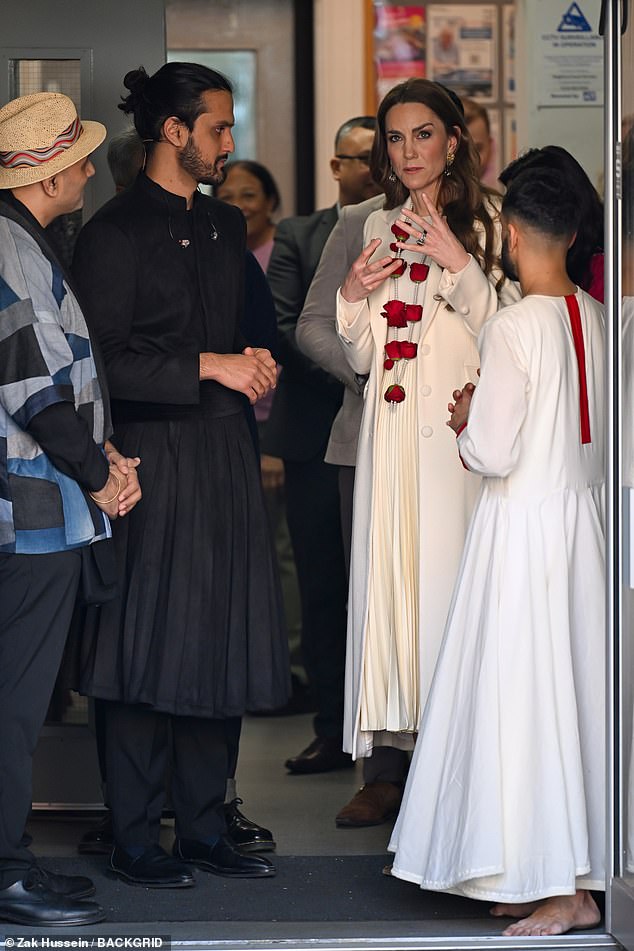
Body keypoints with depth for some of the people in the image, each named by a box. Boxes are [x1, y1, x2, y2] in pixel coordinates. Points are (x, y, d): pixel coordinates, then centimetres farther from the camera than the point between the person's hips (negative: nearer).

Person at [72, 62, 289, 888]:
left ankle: (205, 827, 17)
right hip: (154, 455, -7)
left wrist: (252, 365, 6)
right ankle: (135, 840, 6)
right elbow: (105, 363, -14)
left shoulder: (225, 226, 15)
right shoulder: (115, 232, -8)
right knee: (150, 650, -3)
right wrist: (208, 366, -15)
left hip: (224, 454, 7)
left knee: (221, 644, 9)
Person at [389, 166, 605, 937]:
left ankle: (558, 888, 1)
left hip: (522, 522, -7)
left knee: (523, 694, -1)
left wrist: (467, 418, 4)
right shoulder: (600, 322, 5)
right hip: (584, 514, 7)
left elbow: (494, 452, -18)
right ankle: (581, 874, 17)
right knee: (578, 688, 11)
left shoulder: (514, 327, -16)